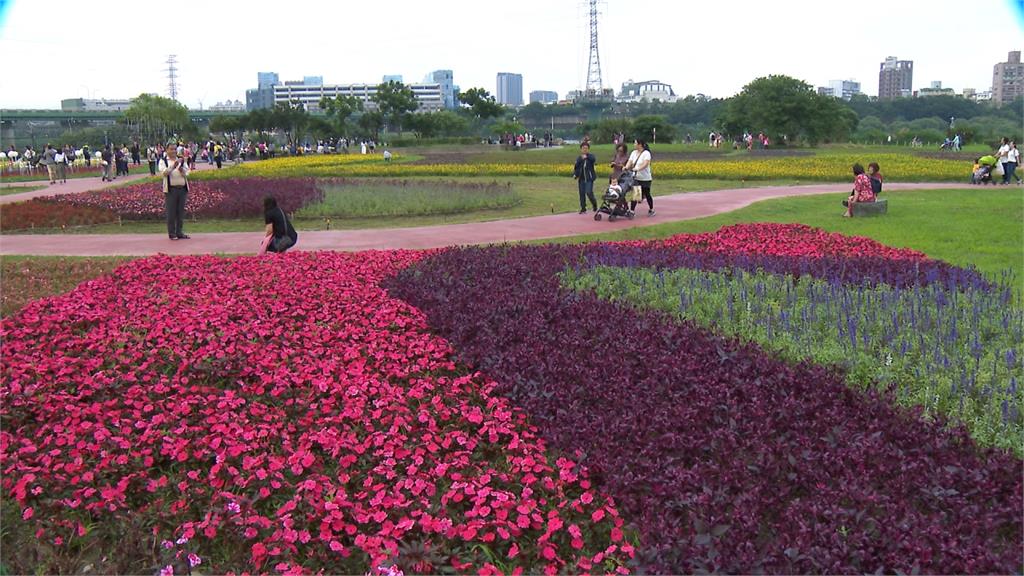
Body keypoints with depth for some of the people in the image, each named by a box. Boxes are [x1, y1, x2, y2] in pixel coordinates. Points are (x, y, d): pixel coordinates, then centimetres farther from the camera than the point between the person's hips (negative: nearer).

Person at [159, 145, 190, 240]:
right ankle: (171, 233, 4)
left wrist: (181, 170, -15)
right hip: (171, 189, -4)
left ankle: (179, 232, 14)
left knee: (180, 212, 6)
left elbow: (187, 173, 6)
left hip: (182, 189, 4)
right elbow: (164, 172, -13)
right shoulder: (163, 161, 3)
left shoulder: (181, 160, 14)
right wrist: (173, 166, -25)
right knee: (171, 212, -3)